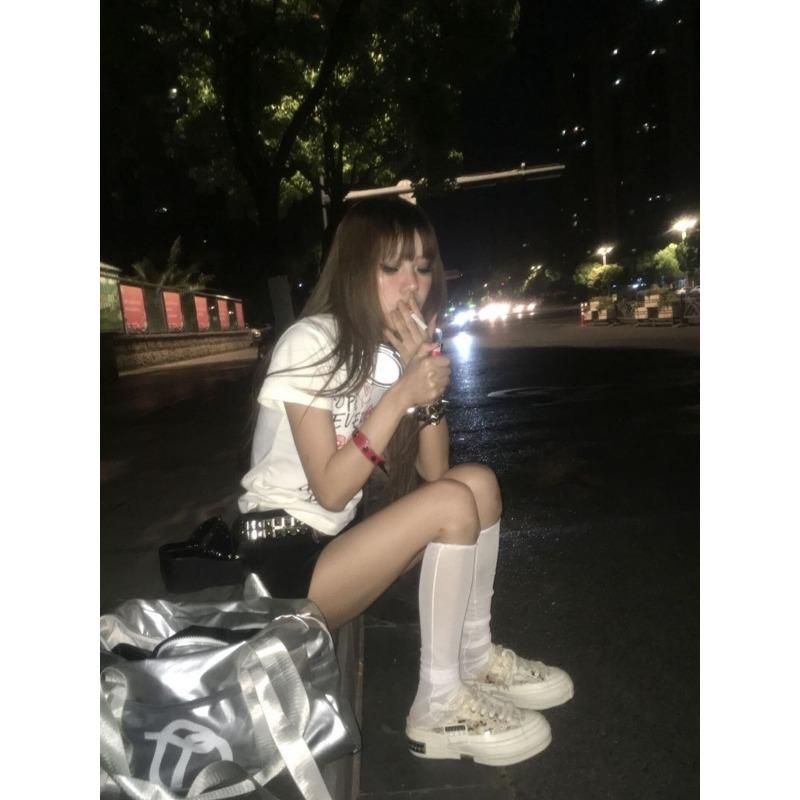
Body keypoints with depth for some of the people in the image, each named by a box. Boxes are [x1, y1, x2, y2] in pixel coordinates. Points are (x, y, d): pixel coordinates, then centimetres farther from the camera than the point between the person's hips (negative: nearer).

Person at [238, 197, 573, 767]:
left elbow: (433, 472, -4)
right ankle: (439, 710, -8)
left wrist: (426, 381, -18)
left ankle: (474, 657, 8)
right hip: (282, 556, -7)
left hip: (336, 541, 8)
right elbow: (330, 490, -22)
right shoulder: (312, 343, -17)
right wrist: (401, 394, -25)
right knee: (452, 505, -23)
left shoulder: (394, 348, 5)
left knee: (479, 482, -3)